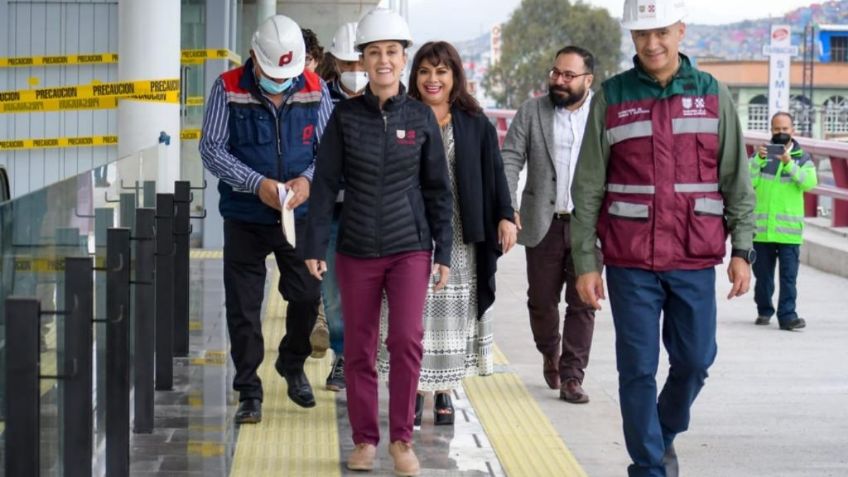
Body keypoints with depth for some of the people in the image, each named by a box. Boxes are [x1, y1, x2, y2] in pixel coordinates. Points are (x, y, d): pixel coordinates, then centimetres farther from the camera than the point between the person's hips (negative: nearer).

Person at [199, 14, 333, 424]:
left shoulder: (314, 90, -2)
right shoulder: (228, 89, -9)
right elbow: (212, 149, -10)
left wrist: (308, 179, -18)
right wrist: (257, 184, -21)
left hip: (299, 216, 2)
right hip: (245, 217, -2)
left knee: (307, 294, 9)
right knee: (243, 306, 3)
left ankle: (292, 364, 37)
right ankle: (248, 392, 15)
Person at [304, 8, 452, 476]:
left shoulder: (421, 117, 1)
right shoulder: (345, 115, 0)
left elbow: (437, 188, 5)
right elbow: (325, 183, 0)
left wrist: (443, 251, 3)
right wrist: (315, 246, -5)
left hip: (410, 248, -1)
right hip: (356, 250, 1)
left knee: (407, 340, -12)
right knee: (358, 349, 6)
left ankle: (401, 437, 1)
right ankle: (364, 438, 19)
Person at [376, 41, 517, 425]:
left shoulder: (475, 124, 6)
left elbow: (494, 173, 6)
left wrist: (505, 217, -3)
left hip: (459, 237, 1)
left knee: (453, 313, 5)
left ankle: (445, 392, 15)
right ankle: (414, 391, 9)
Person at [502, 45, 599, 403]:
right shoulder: (531, 112, 3)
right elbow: (510, 159, -1)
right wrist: (506, 207, -15)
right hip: (544, 224, 1)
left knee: (582, 304, 0)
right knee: (541, 300, 10)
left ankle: (572, 377, 7)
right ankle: (550, 353, 37)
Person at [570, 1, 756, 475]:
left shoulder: (714, 96, 6)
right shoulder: (611, 98, 2)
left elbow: (737, 182, 6)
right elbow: (588, 189, 2)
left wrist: (742, 250, -1)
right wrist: (585, 261, -2)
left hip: (696, 260, 1)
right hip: (630, 261, -1)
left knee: (695, 360, 5)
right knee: (639, 368, 2)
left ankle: (665, 434, 32)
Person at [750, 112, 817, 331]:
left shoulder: (802, 157, 7)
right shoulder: (761, 154, 9)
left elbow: (809, 182, -12)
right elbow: (748, 182, -5)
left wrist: (789, 164, -25)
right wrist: (758, 159, -20)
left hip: (789, 229, -1)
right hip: (761, 228, 2)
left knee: (788, 275, -6)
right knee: (762, 274, 9)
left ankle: (787, 315, -6)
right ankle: (764, 311, 23)